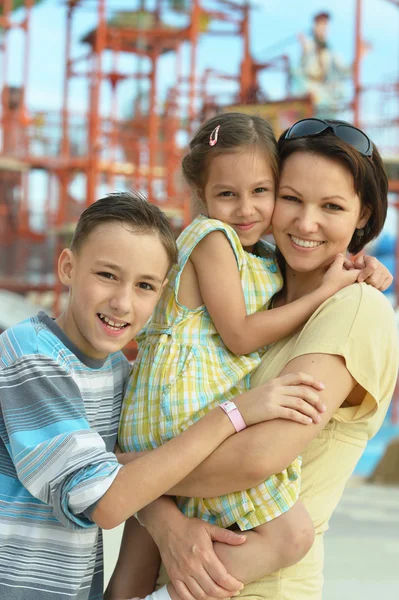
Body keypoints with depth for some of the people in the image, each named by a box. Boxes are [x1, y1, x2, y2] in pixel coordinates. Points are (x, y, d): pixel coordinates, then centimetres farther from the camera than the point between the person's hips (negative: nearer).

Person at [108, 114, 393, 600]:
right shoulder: (212, 236, -5)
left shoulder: (266, 260, 20)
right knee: (291, 535, -15)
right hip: (190, 409, -10)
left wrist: (361, 272, 16)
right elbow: (240, 335, -10)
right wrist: (326, 292, -6)